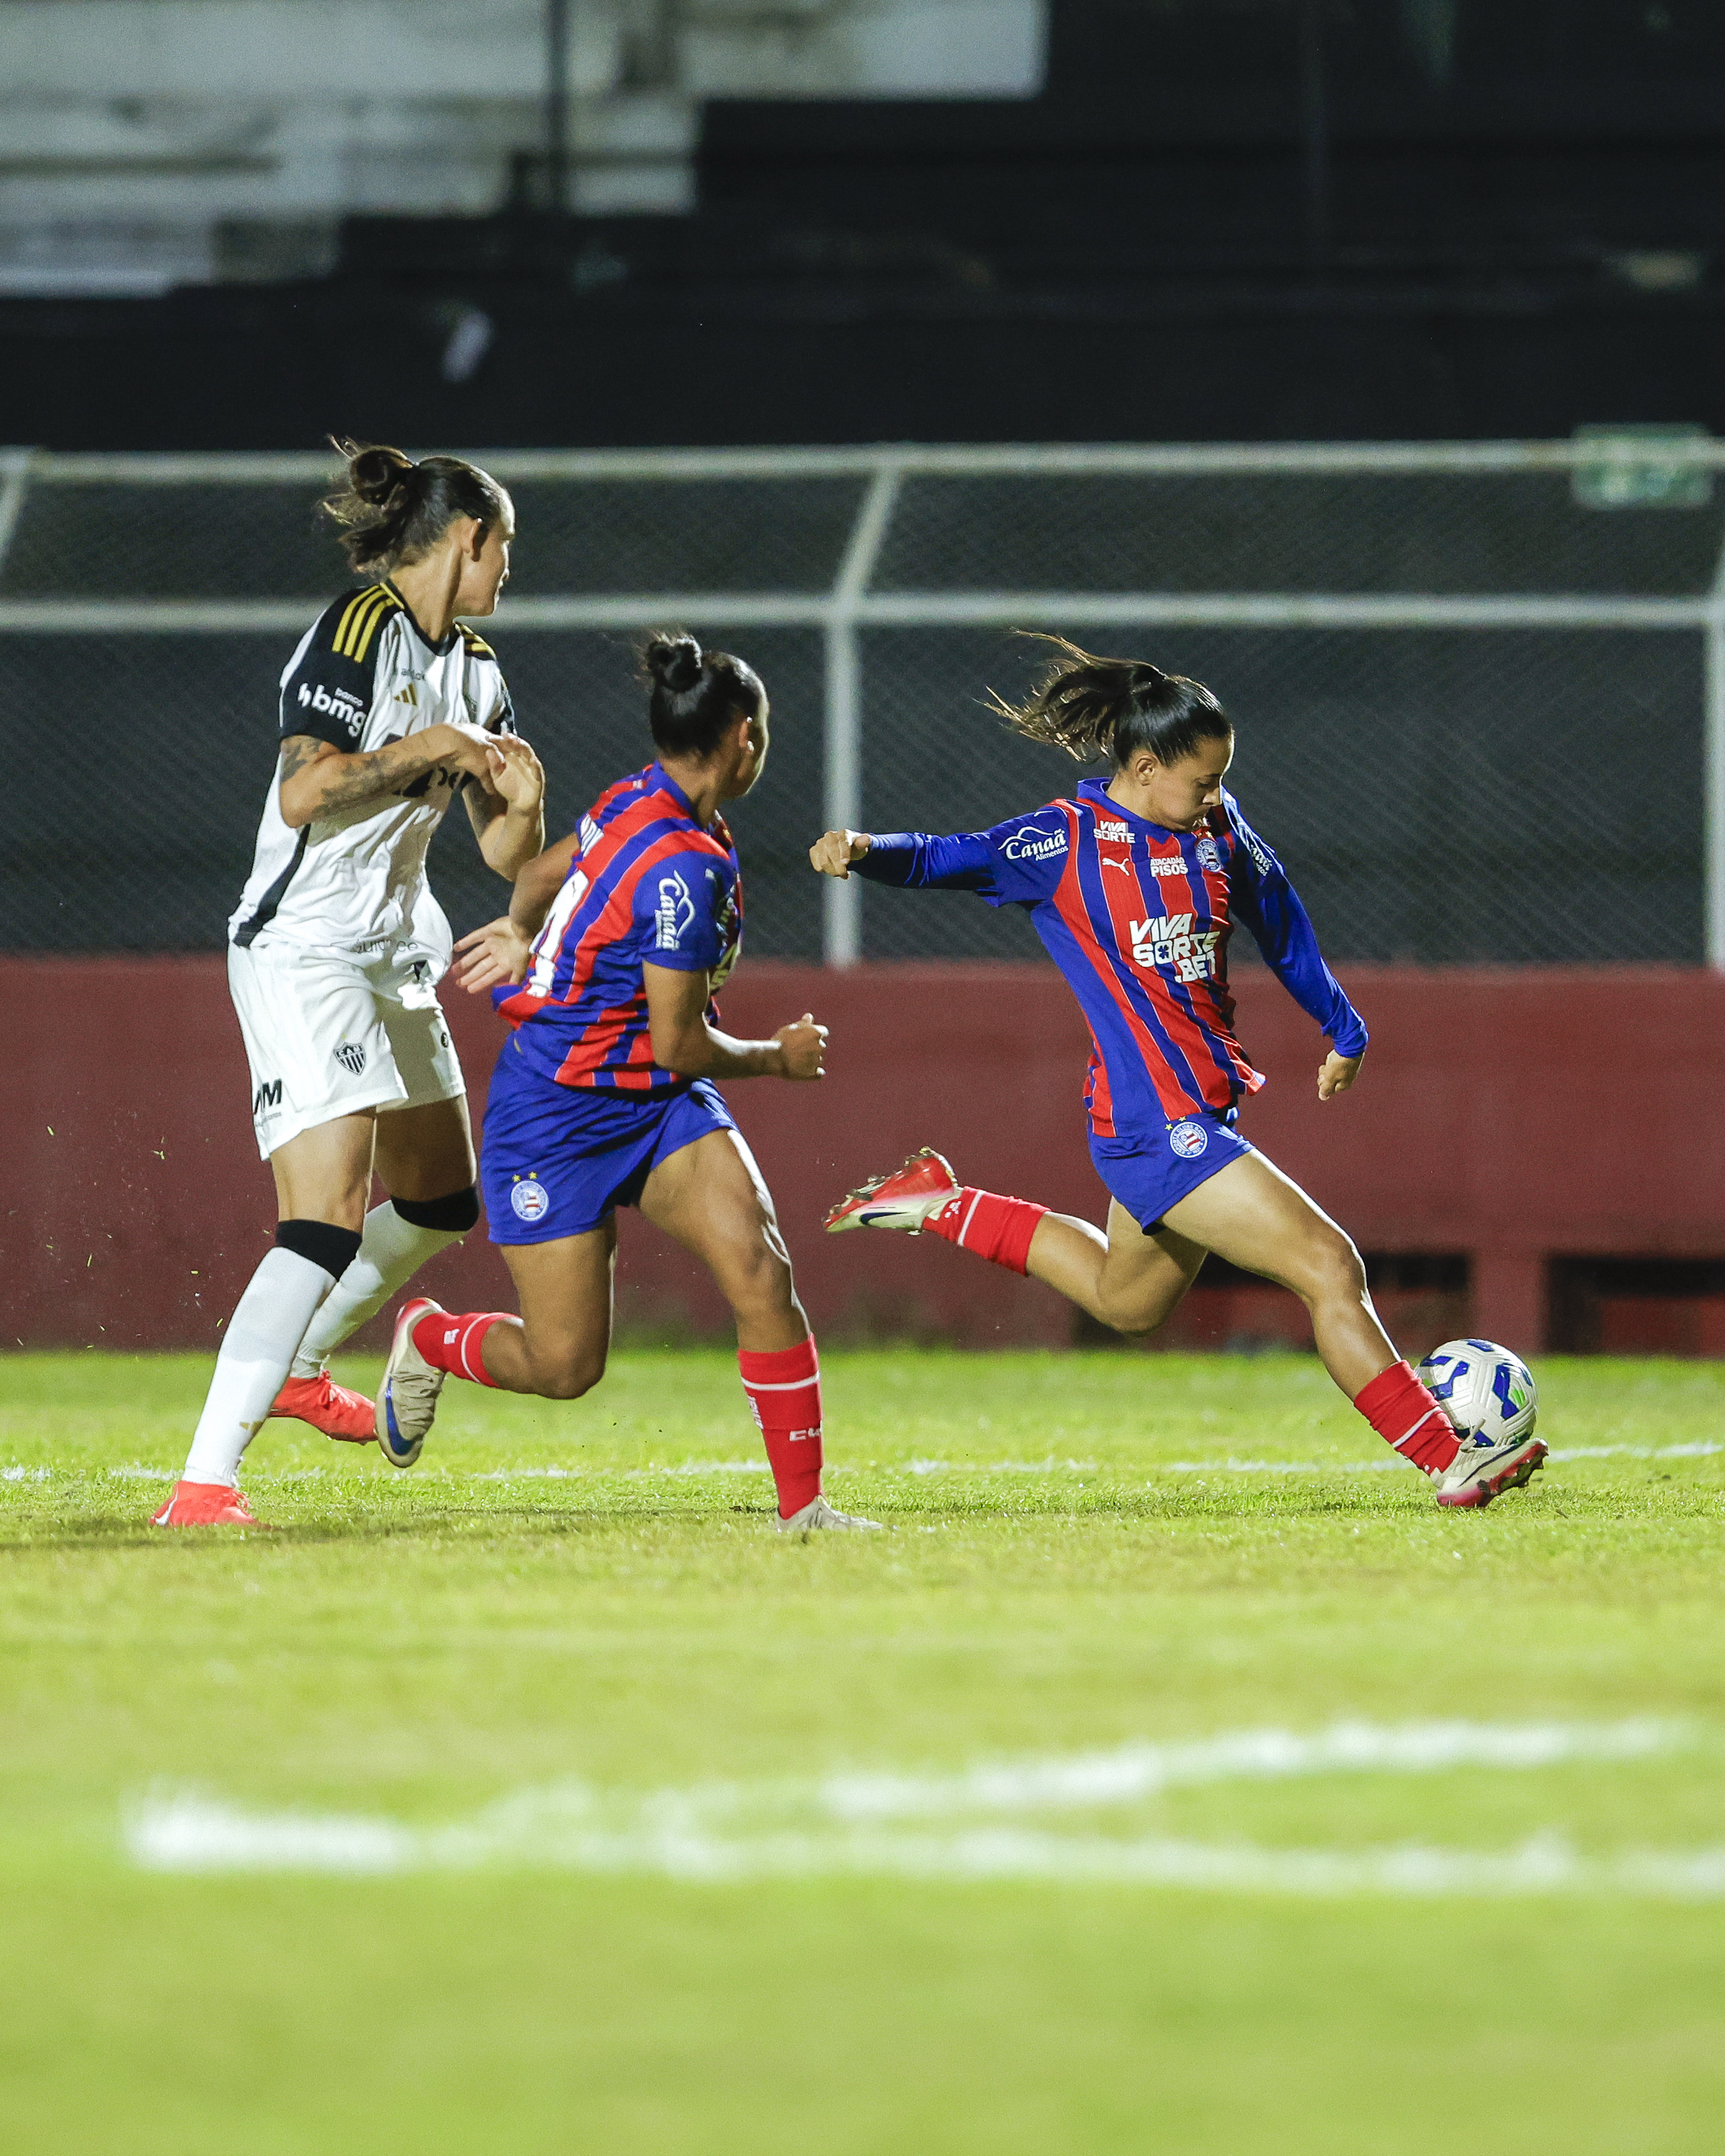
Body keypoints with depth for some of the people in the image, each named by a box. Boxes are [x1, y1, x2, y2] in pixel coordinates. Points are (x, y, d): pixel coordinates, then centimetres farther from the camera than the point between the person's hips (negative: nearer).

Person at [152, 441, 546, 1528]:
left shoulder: (474, 668, 13)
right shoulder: (358, 629, -13)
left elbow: (508, 855, 13)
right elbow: (304, 794, -23)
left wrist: (522, 801, -7)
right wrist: (427, 749, -16)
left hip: (393, 956, 10)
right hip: (302, 950, -10)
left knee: (441, 1202, 23)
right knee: (329, 1224, -21)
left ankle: (298, 1365, 47)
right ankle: (204, 1483, -25)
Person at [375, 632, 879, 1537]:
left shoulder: (635, 801, 1)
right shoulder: (683, 867, -27)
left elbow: (542, 873, 21)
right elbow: (679, 1045, -22)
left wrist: (524, 930, 42)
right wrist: (777, 1057, -4)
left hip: (657, 1105, 8)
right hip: (560, 1119, -8)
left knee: (758, 1264, -15)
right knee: (565, 1367, 0)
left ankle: (803, 1505, -12)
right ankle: (428, 1338, 33)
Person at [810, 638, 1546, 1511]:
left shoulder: (1217, 828, 6)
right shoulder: (1067, 842, -11)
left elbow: (1279, 922, 20)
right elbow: (951, 861, -17)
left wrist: (1343, 1031, 29)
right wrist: (867, 849, -38)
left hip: (1203, 1109, 9)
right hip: (1157, 1124, -9)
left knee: (1126, 1302, 29)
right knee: (1329, 1267, -13)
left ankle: (944, 1206, 37)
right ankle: (1447, 1463, -7)